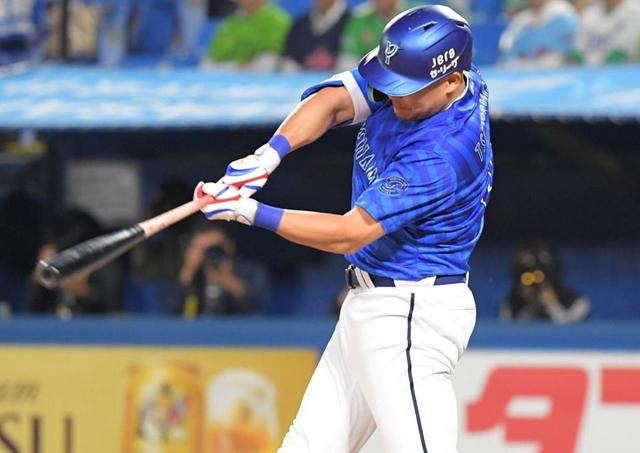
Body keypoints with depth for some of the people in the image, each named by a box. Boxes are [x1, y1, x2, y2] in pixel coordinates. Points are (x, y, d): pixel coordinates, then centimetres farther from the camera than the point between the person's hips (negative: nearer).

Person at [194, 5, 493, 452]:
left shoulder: (442, 154, -27)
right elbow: (333, 101, -6)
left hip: (409, 317, -10)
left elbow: (349, 234, -24)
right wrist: (269, 155, -24)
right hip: (370, 304, 10)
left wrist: (247, 211, -23)